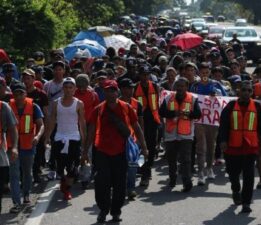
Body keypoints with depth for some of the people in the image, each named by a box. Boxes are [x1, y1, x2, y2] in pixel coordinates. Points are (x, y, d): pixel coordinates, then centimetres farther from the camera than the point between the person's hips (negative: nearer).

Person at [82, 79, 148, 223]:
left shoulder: (126, 108, 0)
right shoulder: (98, 109, 1)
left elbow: (136, 128, 6)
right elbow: (92, 131, 8)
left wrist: (143, 147, 3)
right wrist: (86, 150, 8)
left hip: (120, 152, 0)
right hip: (102, 152, 0)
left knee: (119, 184, 4)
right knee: (102, 183, -3)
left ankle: (116, 211, 17)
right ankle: (103, 210, 13)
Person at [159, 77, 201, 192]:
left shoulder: (193, 99, 0)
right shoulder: (168, 98, 4)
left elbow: (198, 114, -5)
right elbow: (161, 112, -3)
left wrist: (188, 114, -24)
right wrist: (174, 113, -19)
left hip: (186, 135, -3)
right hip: (171, 134, 3)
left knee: (185, 160, -10)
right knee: (171, 158, 15)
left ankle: (187, 182, -12)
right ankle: (172, 178, 33)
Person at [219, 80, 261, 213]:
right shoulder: (231, 106, 2)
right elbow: (224, 124, 0)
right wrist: (223, 140, -9)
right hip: (233, 147, 1)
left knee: (249, 176, -6)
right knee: (233, 173, 13)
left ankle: (246, 203, -1)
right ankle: (236, 191, 43)